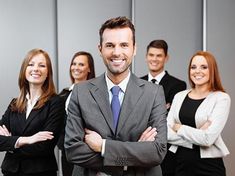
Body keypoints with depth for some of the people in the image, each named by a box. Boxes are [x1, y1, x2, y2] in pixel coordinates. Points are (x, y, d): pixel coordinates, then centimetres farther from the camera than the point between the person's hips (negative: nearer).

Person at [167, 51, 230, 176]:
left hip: (209, 166, -4)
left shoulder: (221, 98, -8)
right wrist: (196, 135, -16)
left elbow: (208, 138, -18)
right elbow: (166, 132, -5)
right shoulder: (179, 96, 4)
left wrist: (179, 128, -7)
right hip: (181, 163, 4)